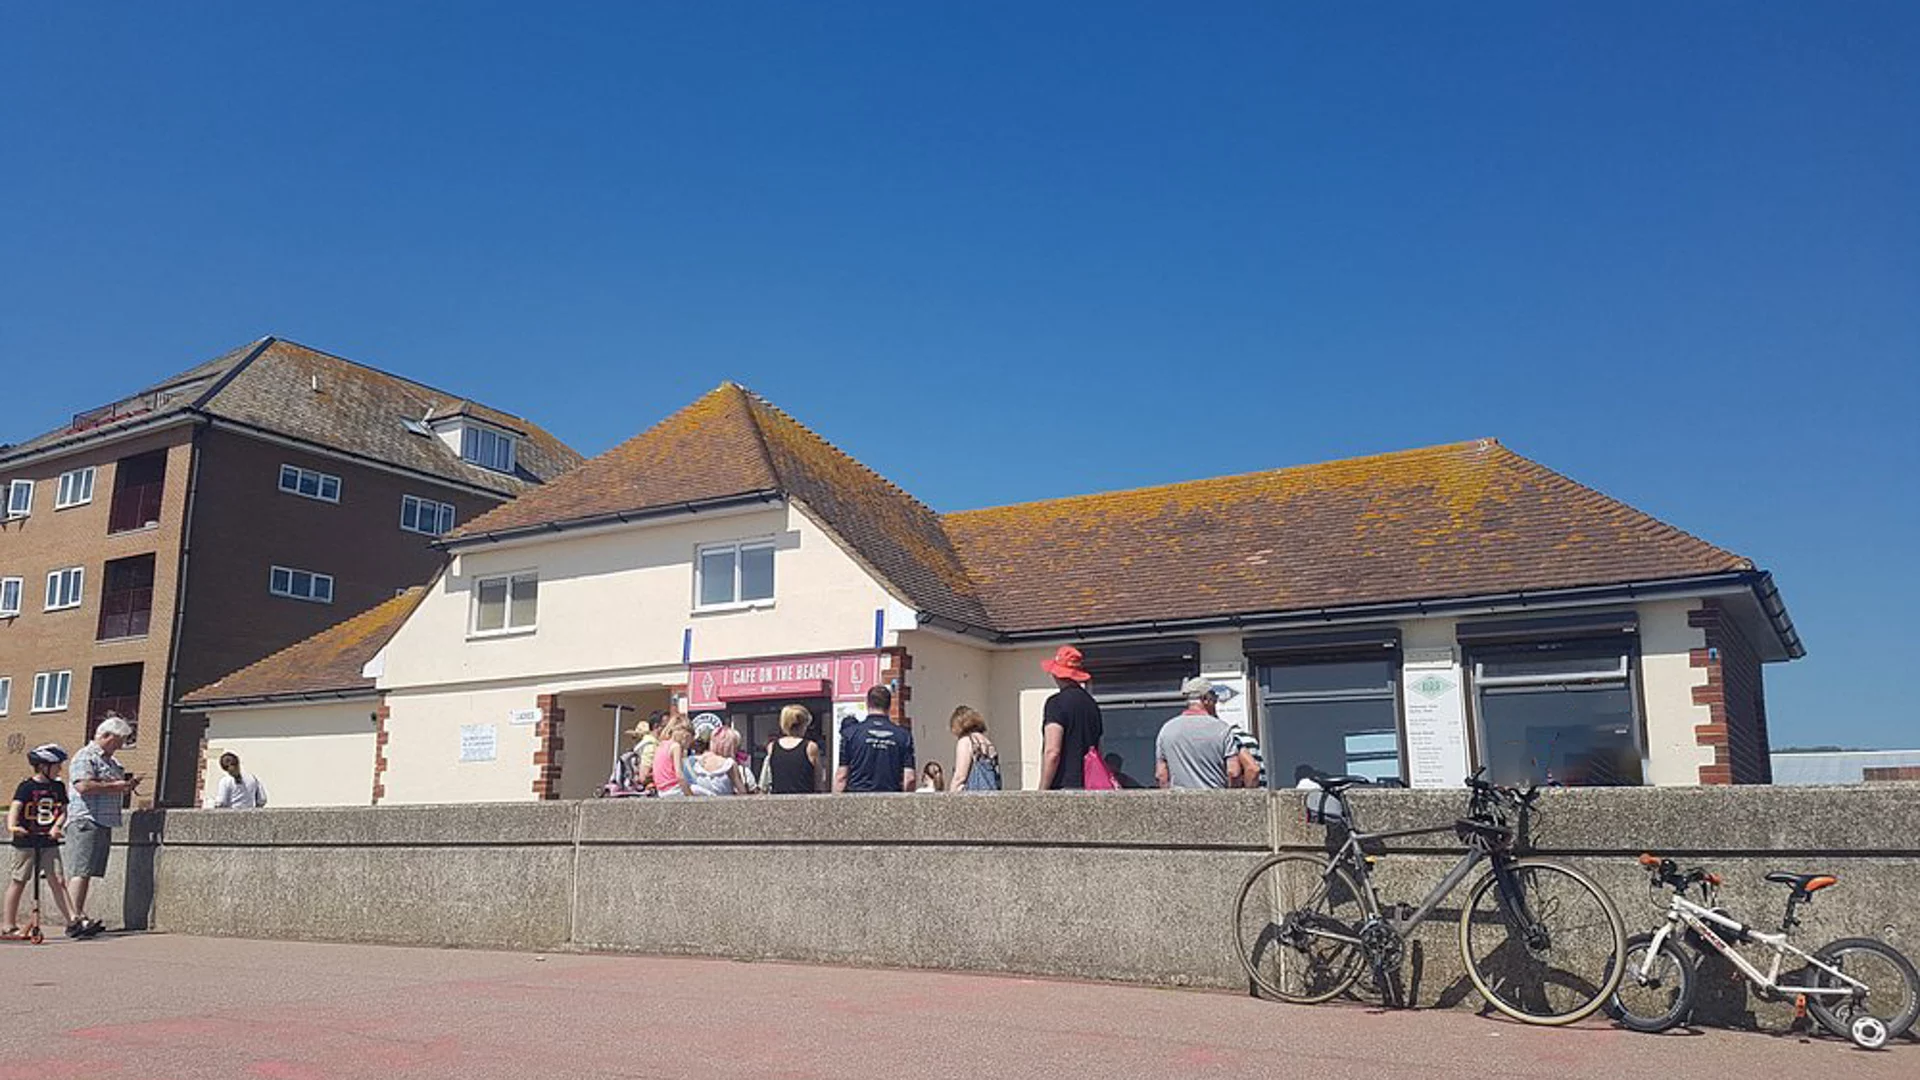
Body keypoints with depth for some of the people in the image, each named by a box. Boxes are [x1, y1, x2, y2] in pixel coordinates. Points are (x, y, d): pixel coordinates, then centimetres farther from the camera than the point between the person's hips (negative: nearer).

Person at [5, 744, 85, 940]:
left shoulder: (58, 787, 9)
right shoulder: (27, 787, -6)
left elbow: (63, 811, 8)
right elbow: (15, 808, -18)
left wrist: (56, 827, -11)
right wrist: (12, 826, -36)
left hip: (49, 842, 4)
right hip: (26, 842, -4)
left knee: (58, 880, -2)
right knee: (18, 881, 7)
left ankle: (73, 923, -5)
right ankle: (10, 926, 18)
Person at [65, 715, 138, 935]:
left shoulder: (110, 762, 23)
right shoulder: (85, 757, -6)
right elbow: (83, 785, -21)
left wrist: (127, 786, 12)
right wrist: (114, 785, -15)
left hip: (104, 823, 9)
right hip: (85, 820, -9)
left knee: (88, 872, 8)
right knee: (80, 871, -11)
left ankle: (78, 917, 10)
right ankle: (76, 917, -14)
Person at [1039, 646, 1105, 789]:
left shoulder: (1057, 703, -7)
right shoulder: (1091, 703, 16)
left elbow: (1052, 752, -15)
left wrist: (1042, 792, -11)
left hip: (1063, 787, -7)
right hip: (1089, 788, 7)